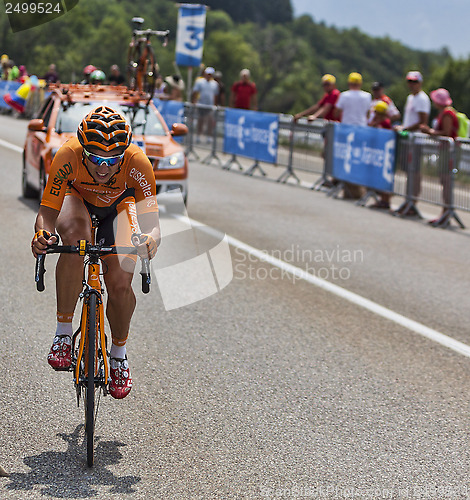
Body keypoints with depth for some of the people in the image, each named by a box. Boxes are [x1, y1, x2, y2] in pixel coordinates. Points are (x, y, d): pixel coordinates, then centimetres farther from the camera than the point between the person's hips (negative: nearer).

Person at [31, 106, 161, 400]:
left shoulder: (137, 163, -38)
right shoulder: (68, 157, -38)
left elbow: (151, 218, -39)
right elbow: (48, 210, -36)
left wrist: (151, 238, -62)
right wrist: (42, 234, -58)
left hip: (119, 202, 1)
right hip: (77, 197, 0)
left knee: (120, 283, -13)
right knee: (75, 237, -36)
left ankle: (119, 353, 18)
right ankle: (64, 332, -21)